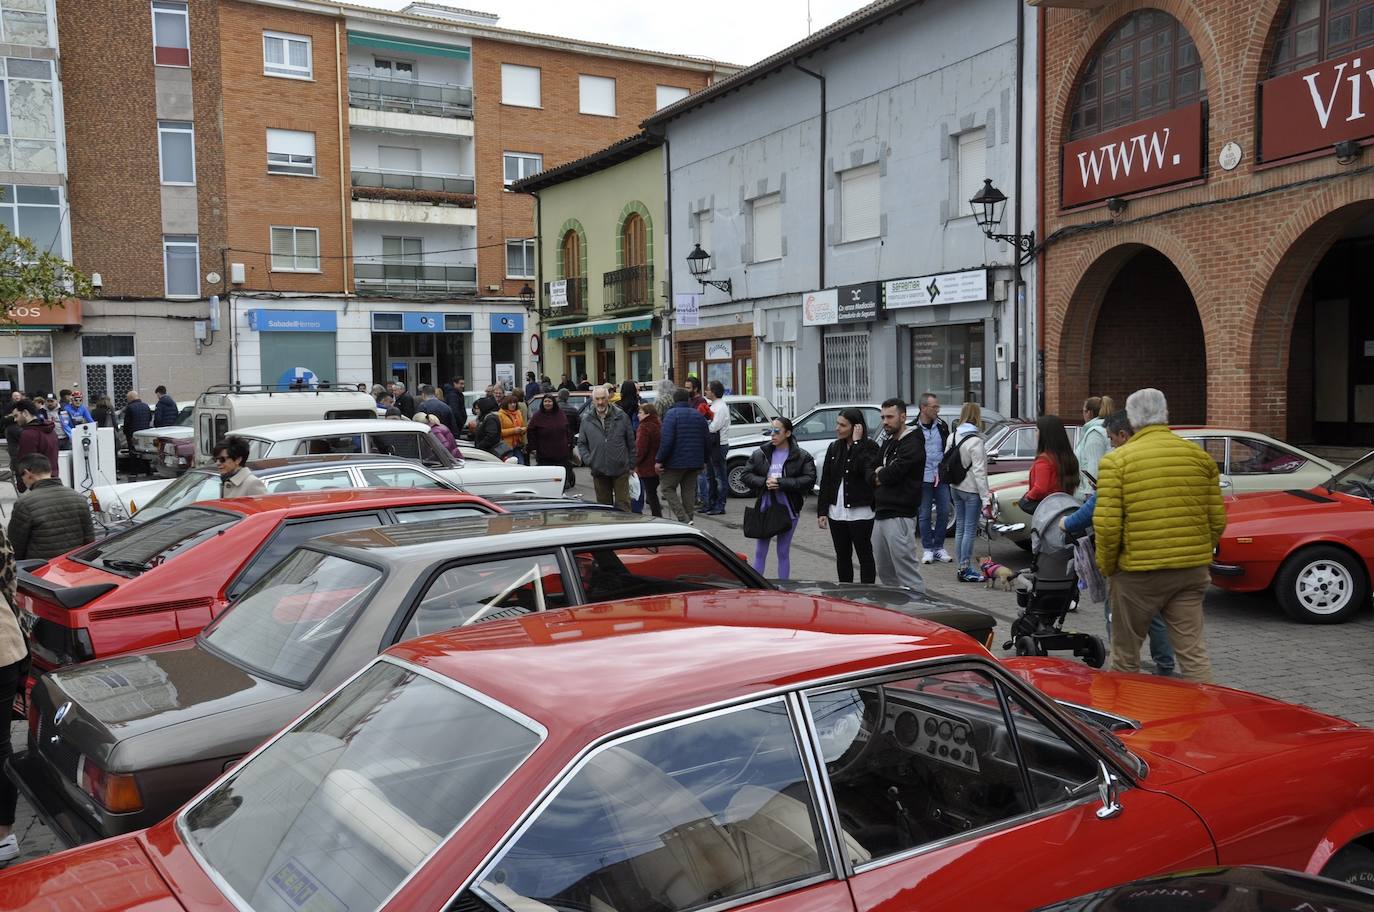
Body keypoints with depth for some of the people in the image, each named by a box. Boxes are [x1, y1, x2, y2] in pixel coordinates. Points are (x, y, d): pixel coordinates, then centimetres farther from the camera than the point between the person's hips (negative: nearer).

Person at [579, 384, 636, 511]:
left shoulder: (621, 417, 1)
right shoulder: (587, 421, 6)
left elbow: (631, 442, 5)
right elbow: (581, 443, 13)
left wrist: (631, 465, 3)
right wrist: (588, 460, -3)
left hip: (621, 471, -2)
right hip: (599, 472, 2)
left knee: (623, 505, -2)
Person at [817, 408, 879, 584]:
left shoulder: (869, 447, -6)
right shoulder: (834, 448, 9)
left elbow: (867, 472, -26)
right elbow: (825, 482, 10)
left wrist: (857, 443, -20)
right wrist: (821, 511, 6)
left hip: (860, 512, -6)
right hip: (836, 511, 6)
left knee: (865, 556, 2)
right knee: (842, 556, 12)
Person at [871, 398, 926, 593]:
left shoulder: (912, 445, -10)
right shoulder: (888, 443, 19)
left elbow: (894, 473, -19)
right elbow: (871, 473, 15)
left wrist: (879, 476, 1)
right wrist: (882, 476, -6)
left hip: (899, 516, -9)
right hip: (881, 513, 9)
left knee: (906, 571, -10)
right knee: (884, 572, 14)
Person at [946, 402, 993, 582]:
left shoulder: (953, 437, 4)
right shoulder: (975, 441, -17)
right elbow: (979, 472, -19)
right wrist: (985, 497, -17)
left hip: (955, 488, 8)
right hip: (971, 490, -8)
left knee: (960, 527, 13)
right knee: (970, 530, -2)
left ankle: (962, 567, 18)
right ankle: (965, 570, 1)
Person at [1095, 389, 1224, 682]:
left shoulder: (1115, 461, -9)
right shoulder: (1200, 456, 4)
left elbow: (1107, 525, -14)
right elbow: (1217, 520, 7)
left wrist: (1107, 568, 1)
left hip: (1138, 573, -3)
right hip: (1192, 570, 4)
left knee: (1125, 657, 12)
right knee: (1194, 654, 8)